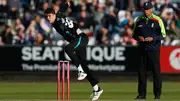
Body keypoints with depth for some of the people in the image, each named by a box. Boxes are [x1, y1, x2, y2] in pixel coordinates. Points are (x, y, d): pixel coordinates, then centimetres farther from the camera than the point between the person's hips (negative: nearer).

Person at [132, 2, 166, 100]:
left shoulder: (157, 20, -3)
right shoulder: (139, 20, 9)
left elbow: (163, 35, -2)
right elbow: (134, 34, 16)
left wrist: (153, 39, -17)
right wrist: (138, 37, -6)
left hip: (154, 49, -4)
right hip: (142, 49, 4)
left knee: (156, 72, -2)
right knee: (142, 72, 5)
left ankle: (157, 94, 4)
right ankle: (142, 94, 11)